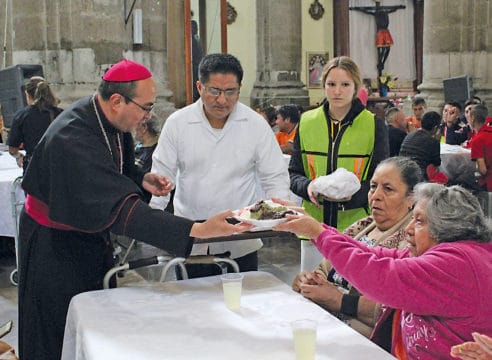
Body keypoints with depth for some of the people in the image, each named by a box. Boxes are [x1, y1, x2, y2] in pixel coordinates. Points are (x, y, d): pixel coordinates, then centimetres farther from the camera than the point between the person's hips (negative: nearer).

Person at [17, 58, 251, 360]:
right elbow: (121, 208, -40)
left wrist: (141, 179, -7)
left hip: (90, 232, 8)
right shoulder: (72, 139, -34)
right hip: (55, 246, -8)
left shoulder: (109, 119, -6)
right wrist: (198, 230, -46)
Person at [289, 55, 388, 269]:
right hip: (315, 226, 2)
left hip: (358, 227, -2)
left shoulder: (374, 125, 1)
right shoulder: (306, 122, 8)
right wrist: (307, 187, -12)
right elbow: (293, 173, 10)